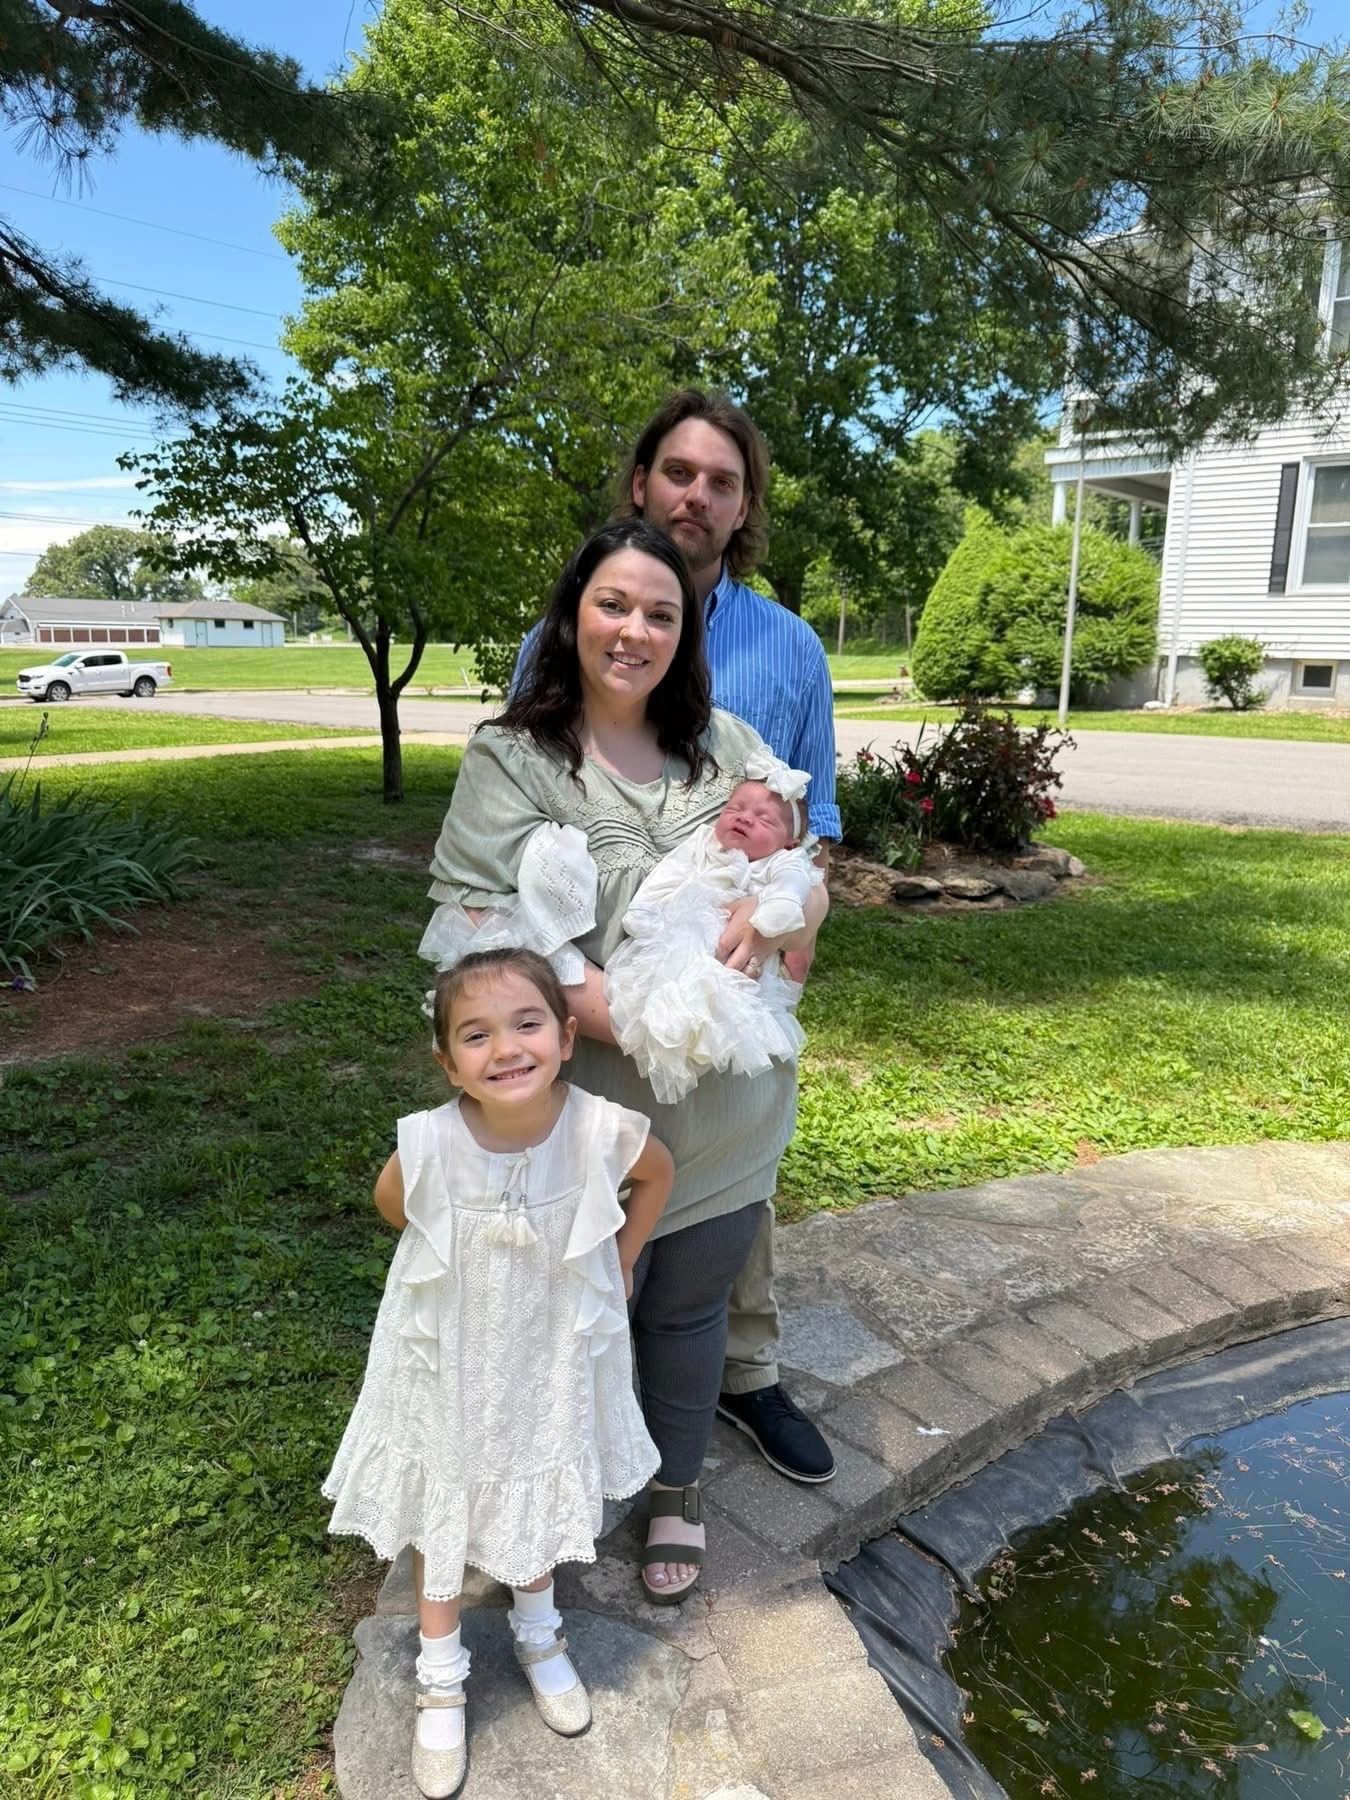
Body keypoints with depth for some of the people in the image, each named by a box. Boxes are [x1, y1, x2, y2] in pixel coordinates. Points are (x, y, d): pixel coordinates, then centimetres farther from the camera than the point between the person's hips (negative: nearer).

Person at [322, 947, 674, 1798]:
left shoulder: (603, 1131, -29)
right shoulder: (429, 1143, -30)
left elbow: (659, 1171, -4)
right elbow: (393, 1203, -4)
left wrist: (619, 1262, -1)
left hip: (550, 1361, 1)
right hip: (449, 1366, -1)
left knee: (540, 1504, 26)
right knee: (441, 1519, 21)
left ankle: (538, 1637, 56)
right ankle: (441, 1680, 47)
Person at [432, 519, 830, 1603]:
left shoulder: (727, 745, 5)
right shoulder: (513, 761, -9)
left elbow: (809, 881, 6)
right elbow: (489, 926, -17)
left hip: (726, 1115, 4)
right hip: (591, 1114, -3)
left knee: (690, 1311, 21)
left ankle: (677, 1492, 46)